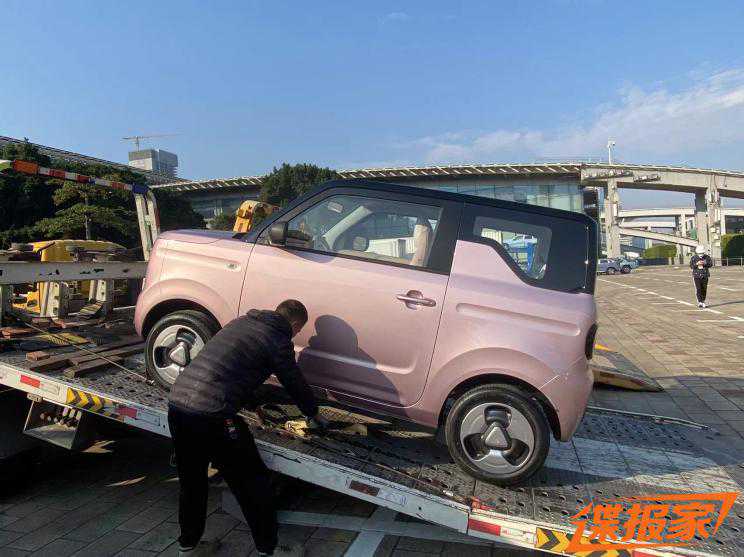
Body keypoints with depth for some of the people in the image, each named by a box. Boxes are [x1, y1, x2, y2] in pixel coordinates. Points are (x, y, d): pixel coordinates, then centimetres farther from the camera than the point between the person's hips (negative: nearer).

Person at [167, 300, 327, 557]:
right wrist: (314, 414, 26)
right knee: (251, 483, 8)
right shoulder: (277, 340, -3)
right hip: (210, 415, -8)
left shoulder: (241, 322, 19)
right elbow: (295, 382, 7)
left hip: (176, 401, 8)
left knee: (191, 482, 24)